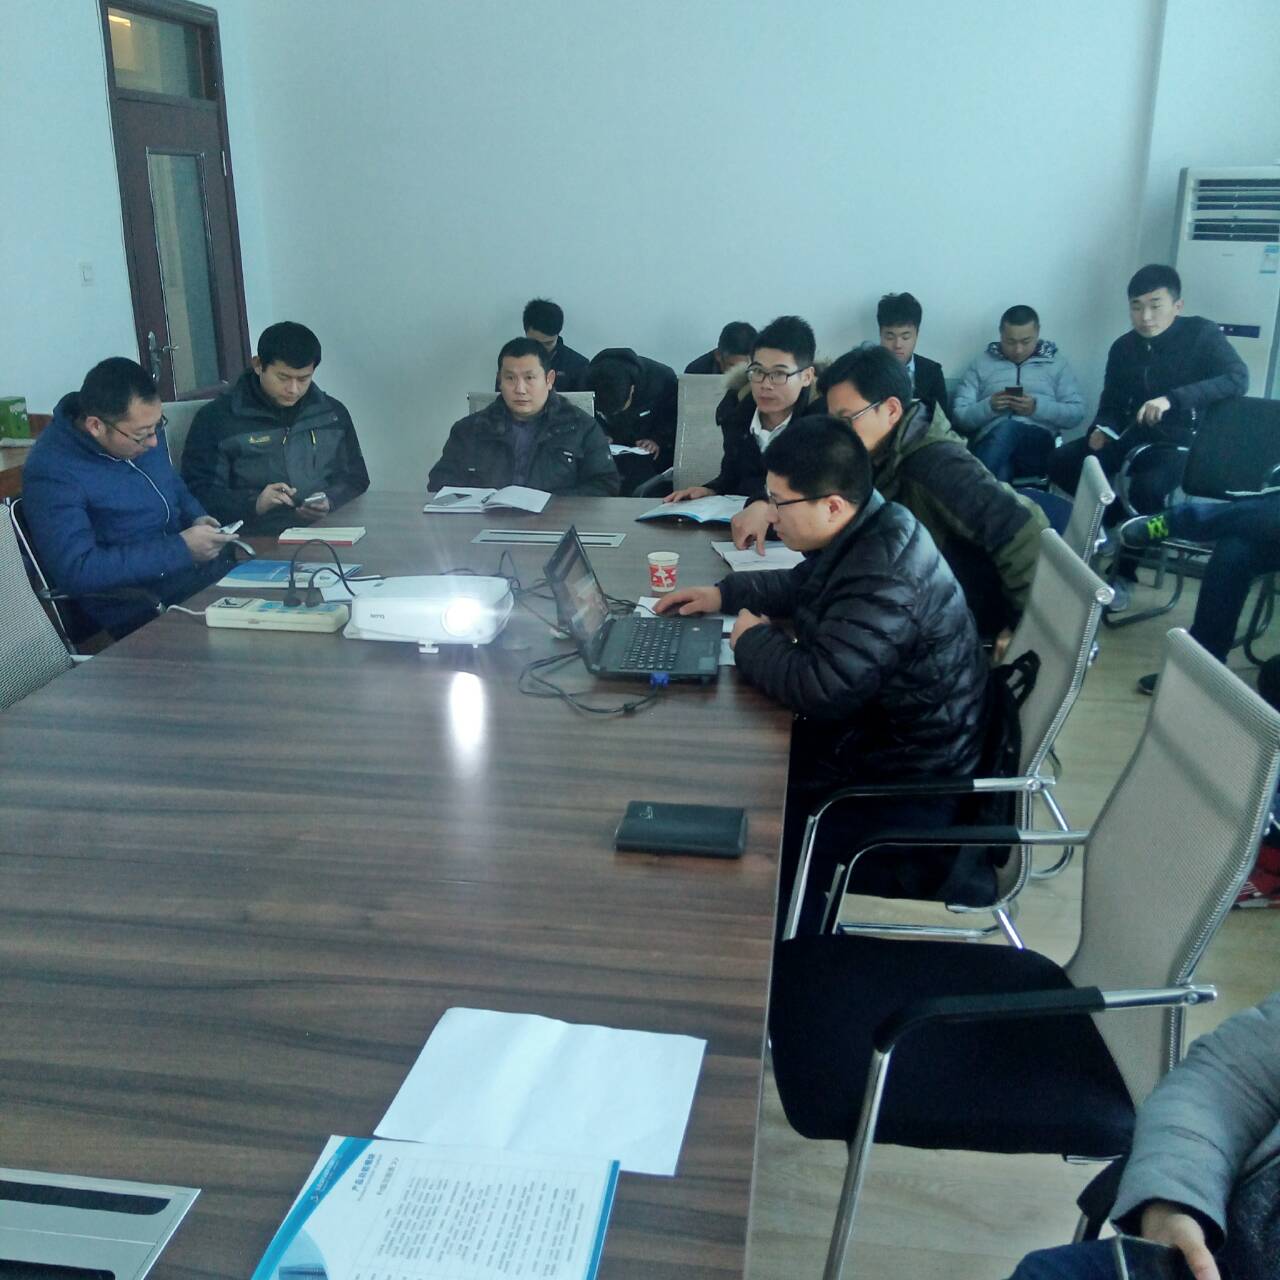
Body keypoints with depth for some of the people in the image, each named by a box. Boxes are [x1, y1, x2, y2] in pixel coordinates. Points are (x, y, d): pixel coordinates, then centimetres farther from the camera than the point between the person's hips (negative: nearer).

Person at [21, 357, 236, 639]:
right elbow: (75, 570, -24)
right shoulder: (53, 471, -18)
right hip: (140, 604, -7)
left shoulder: (142, 430, 5)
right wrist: (181, 549, -23)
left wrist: (196, 518, 0)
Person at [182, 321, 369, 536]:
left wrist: (331, 502, -4)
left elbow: (356, 480, 18)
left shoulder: (333, 414, 14)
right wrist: (254, 504, -18)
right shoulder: (216, 418, 2)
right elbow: (197, 491, -1)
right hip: (254, 541, -3)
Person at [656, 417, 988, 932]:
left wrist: (753, 640, -18)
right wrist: (723, 593, 6)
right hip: (873, 723, 10)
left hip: (902, 782, -10)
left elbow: (819, 690, -35)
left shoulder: (883, 581, -32)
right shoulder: (866, 531, 0)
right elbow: (801, 587, 19)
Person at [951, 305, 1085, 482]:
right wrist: (988, 407, -9)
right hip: (991, 440, 1)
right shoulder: (982, 364, 18)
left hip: (1039, 444, 0)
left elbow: (1077, 412, 9)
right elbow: (959, 415, 11)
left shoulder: (1055, 362, 18)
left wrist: (1038, 407, -8)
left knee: (1007, 428, -36)